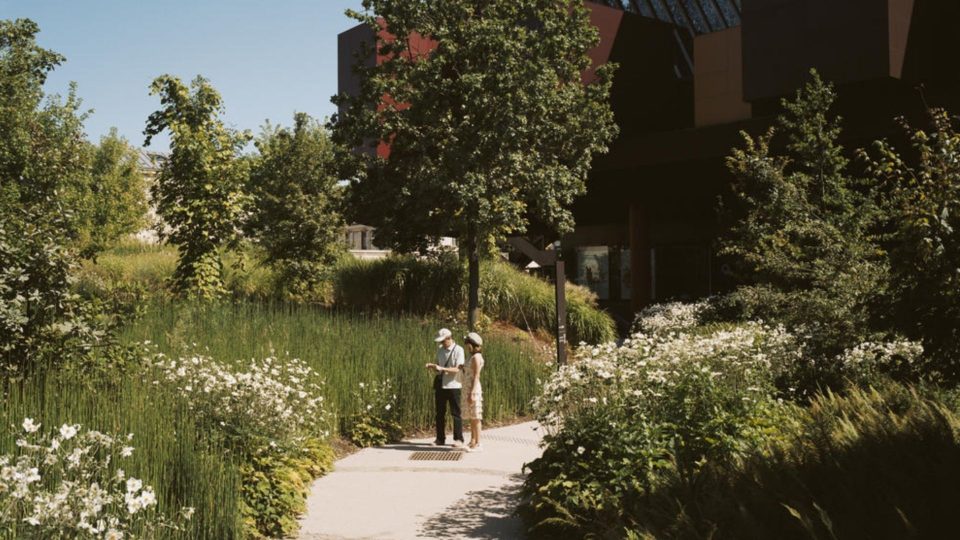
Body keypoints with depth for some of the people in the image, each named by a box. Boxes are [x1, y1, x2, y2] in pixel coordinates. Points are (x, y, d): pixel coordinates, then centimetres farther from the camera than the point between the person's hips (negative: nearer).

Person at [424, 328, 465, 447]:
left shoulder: (458, 350, -10)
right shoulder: (440, 350, 9)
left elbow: (458, 369, -16)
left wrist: (442, 368, -26)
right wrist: (432, 366, -6)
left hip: (453, 385, -6)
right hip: (440, 385, 6)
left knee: (455, 413, -1)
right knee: (440, 413, 10)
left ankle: (458, 439, 6)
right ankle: (440, 439, 19)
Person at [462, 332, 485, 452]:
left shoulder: (476, 357, -12)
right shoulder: (473, 356, 15)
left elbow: (476, 376, -17)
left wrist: (472, 393, -20)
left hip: (473, 389, -10)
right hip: (469, 389, 10)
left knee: (475, 417, -5)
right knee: (471, 417, 12)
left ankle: (477, 444, -2)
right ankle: (472, 442, 18)